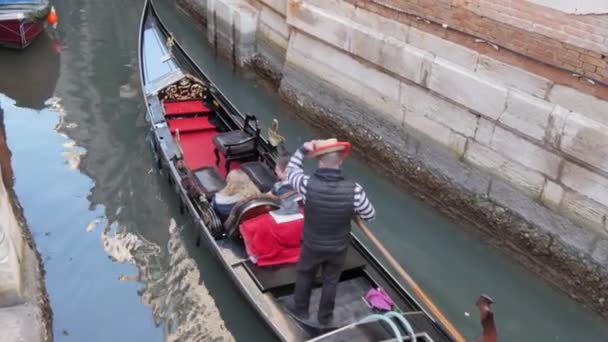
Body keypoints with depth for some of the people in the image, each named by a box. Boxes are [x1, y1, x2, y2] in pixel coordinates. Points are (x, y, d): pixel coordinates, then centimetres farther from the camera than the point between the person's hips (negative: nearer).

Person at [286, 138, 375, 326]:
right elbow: (370, 215, -11)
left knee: (304, 276, 28)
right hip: (338, 248, 1)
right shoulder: (353, 190, -28)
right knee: (331, 281, 25)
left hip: (312, 245, 0)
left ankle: (300, 310, 49)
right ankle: (325, 317, 45)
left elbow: (291, 170, -6)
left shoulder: (308, 184, -29)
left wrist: (303, 150, 0)